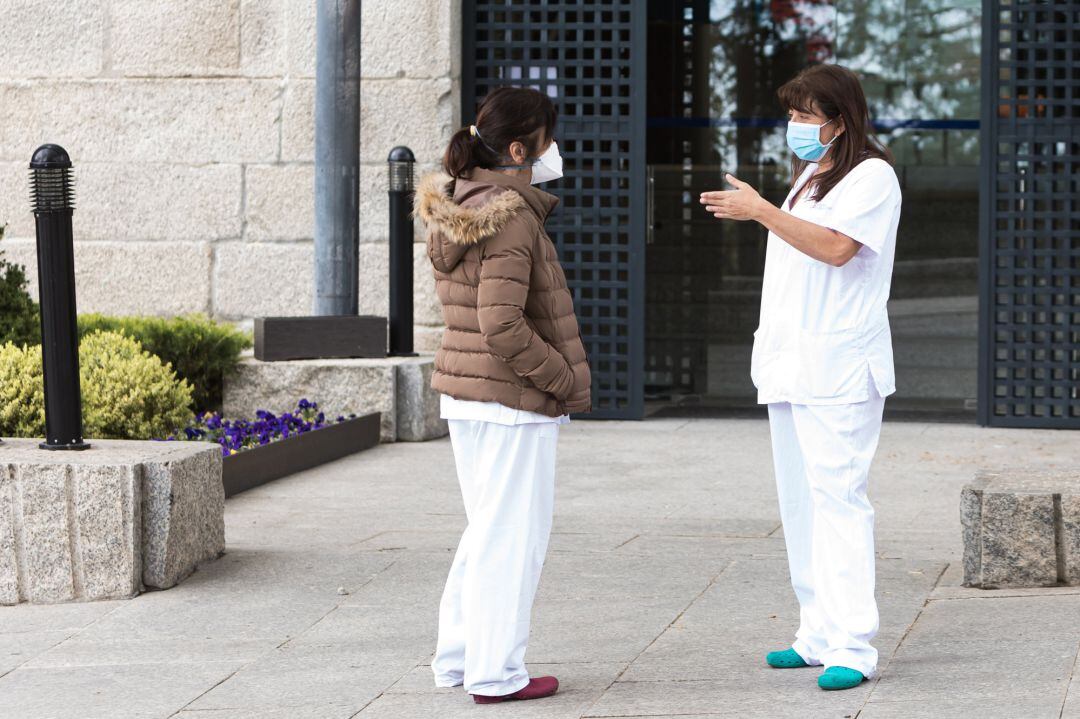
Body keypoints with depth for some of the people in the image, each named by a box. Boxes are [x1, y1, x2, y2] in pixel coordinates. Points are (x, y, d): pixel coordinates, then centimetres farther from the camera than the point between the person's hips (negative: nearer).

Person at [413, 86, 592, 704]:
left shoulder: (457, 209, 9)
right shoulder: (512, 220, -19)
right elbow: (503, 329, -24)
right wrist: (567, 382, -13)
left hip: (465, 396, 9)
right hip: (513, 402, -9)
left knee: (487, 531, 19)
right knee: (513, 536, -1)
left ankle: (459, 658, 24)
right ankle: (496, 672, 5)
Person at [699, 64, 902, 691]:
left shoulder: (871, 175, -7)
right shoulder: (809, 175, 21)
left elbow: (836, 246, -22)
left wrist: (761, 210, -22)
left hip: (840, 369, -9)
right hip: (793, 367, 9)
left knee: (837, 498, -13)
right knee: (800, 503, 9)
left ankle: (852, 647, -14)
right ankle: (819, 635, 14)